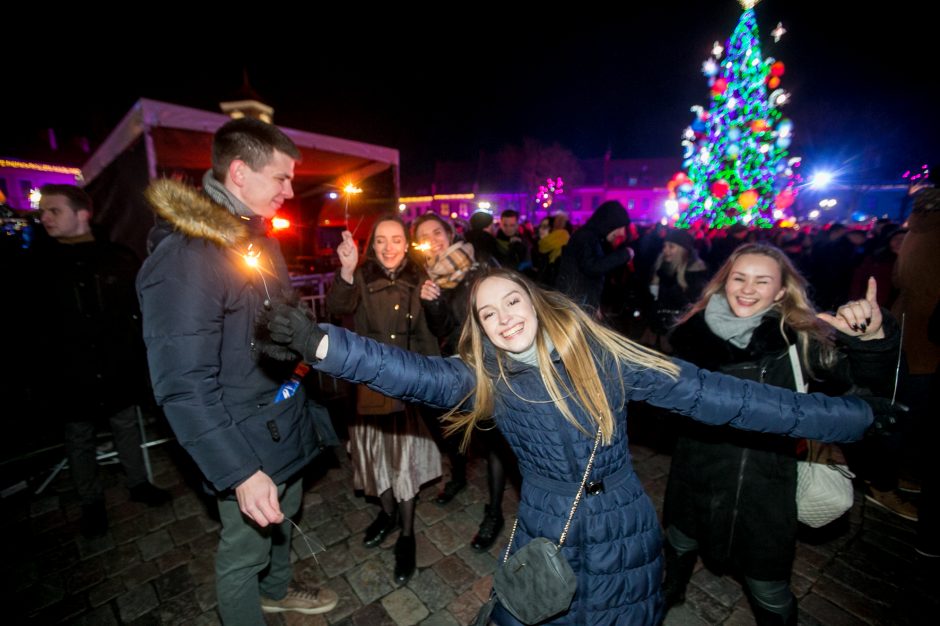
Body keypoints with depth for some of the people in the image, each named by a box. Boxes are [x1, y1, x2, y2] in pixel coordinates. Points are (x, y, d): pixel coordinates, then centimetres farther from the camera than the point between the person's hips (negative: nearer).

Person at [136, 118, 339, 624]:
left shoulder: (257, 236, 5)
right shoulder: (185, 255, -23)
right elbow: (184, 387, -25)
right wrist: (240, 473, -26)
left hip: (287, 424, 9)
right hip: (249, 447, -9)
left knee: (282, 519, 29)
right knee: (244, 551, 15)